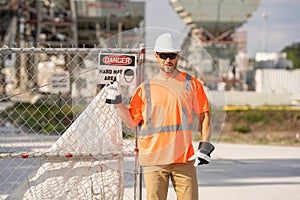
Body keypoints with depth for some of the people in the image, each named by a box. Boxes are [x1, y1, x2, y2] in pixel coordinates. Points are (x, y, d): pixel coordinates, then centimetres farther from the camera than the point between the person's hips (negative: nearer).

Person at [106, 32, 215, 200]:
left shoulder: (191, 84, 7)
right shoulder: (145, 88, 9)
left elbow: (204, 115, 9)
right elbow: (131, 121, 9)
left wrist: (205, 146, 0)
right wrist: (117, 102, -4)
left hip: (184, 157, 0)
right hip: (154, 159, 0)